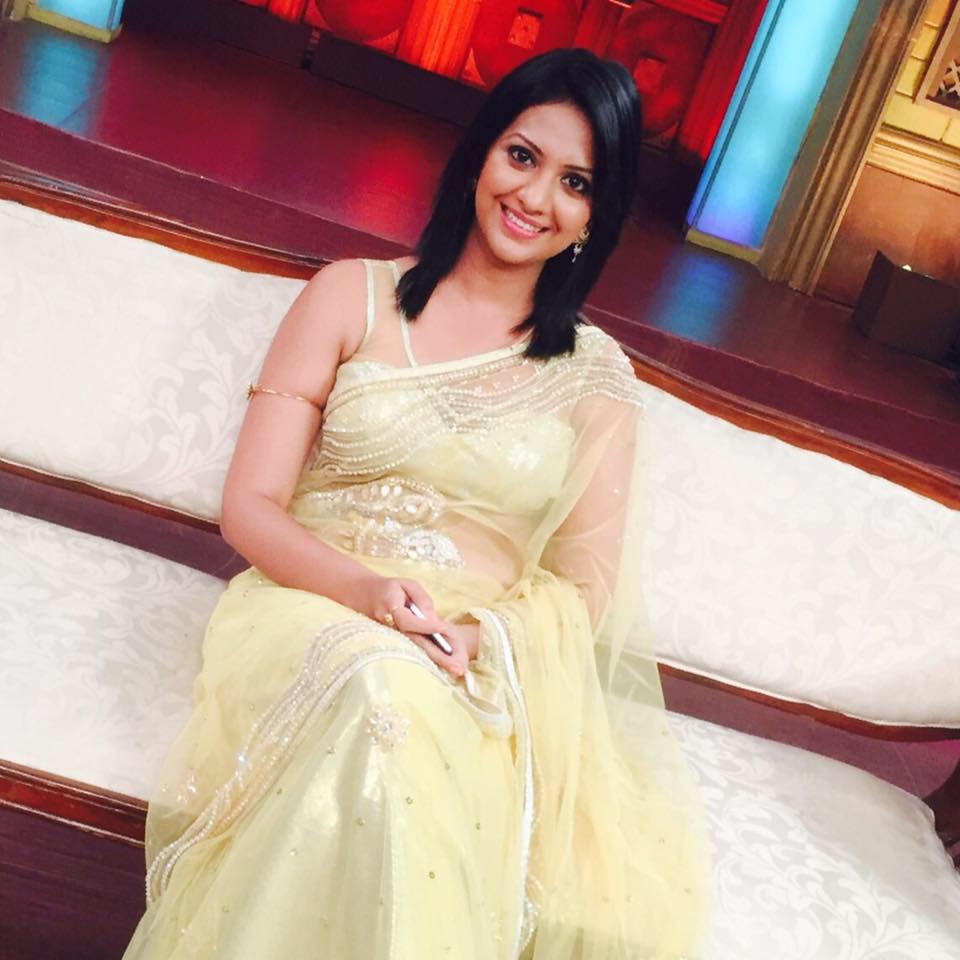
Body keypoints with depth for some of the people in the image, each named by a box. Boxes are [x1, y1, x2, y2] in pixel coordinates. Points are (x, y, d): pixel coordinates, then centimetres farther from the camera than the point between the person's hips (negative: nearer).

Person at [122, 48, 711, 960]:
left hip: (493, 671, 1)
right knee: (383, 696, -38)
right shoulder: (352, 295, 8)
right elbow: (250, 507, 3)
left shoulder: (596, 376, 11)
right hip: (312, 607, 0)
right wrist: (362, 587, -18)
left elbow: (585, 585, 6)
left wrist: (483, 636, -16)